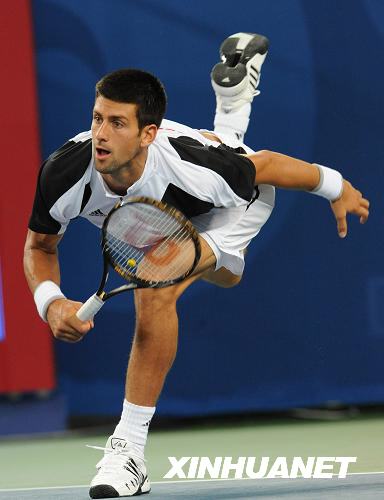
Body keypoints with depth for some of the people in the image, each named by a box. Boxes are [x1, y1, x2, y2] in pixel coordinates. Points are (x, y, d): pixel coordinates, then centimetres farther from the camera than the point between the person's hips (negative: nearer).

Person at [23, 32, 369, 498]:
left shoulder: (196, 168, -46)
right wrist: (51, 302, -37)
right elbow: (39, 246, -17)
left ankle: (129, 450, -25)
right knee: (223, 274, 39)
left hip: (242, 198, -5)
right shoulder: (63, 174, -38)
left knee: (155, 290, -33)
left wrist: (336, 188, -7)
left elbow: (265, 165, -24)